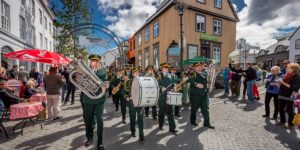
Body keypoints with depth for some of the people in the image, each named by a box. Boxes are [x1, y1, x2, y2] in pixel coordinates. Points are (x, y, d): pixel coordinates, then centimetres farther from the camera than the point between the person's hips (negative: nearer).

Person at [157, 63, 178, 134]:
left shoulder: (169, 75, 14)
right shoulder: (159, 75, -1)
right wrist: (161, 88, -24)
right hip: (162, 95, -3)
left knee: (170, 111, 2)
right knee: (161, 111, 11)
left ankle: (172, 128, 8)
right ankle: (161, 125, 29)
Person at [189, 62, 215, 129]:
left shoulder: (204, 74, 11)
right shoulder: (192, 74, -10)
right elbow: (191, 81, -27)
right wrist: (197, 84, -41)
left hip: (204, 94, 6)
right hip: (195, 94, -5)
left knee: (205, 109, 9)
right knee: (194, 108, 10)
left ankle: (207, 123, 21)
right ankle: (192, 120, 31)